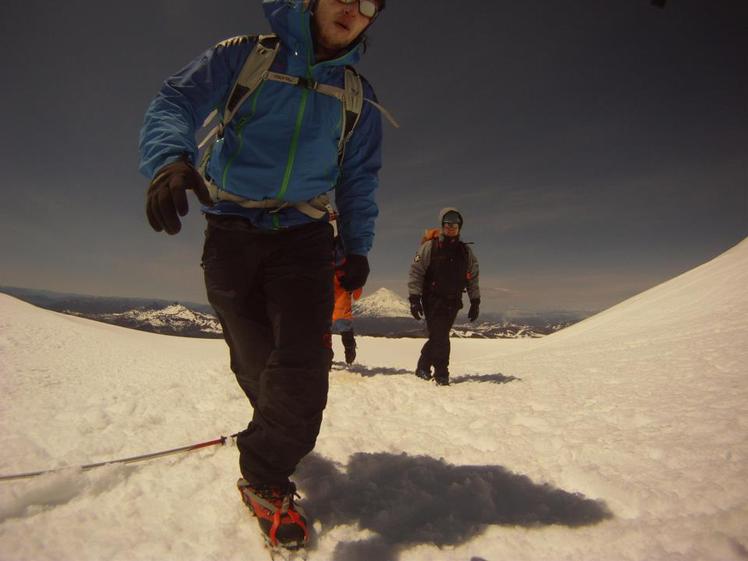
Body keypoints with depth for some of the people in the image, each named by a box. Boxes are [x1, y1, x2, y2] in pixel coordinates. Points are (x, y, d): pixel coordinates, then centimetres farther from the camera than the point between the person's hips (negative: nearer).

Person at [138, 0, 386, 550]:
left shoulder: (359, 94, 11)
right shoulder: (245, 54, 3)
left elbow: (360, 178, 15)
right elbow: (175, 101, -5)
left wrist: (357, 245, 5)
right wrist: (170, 156, -27)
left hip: (304, 236, 1)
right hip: (231, 231, 0)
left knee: (303, 360, -16)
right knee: (253, 356, 6)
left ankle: (265, 474, 3)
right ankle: (281, 434, 35)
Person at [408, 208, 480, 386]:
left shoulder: (466, 251, 9)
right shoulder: (429, 247, -4)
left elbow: (473, 278, 12)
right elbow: (415, 273, -6)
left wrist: (475, 302, 7)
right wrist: (414, 298, -12)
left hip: (453, 302, 4)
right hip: (433, 300, -4)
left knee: (439, 336, 10)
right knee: (439, 337, -10)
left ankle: (423, 368, 27)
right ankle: (441, 375, -1)